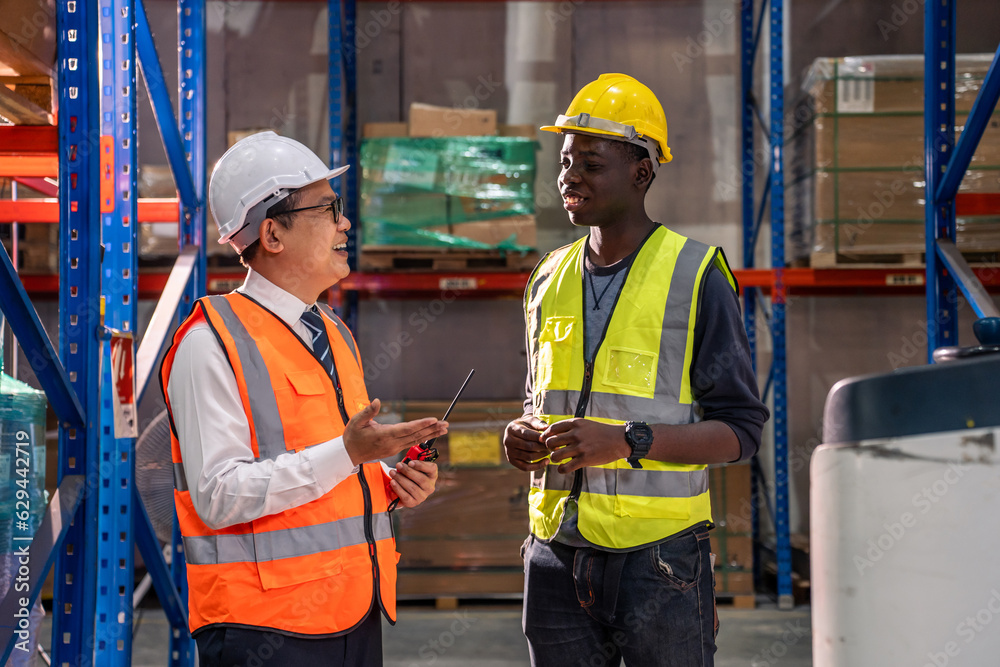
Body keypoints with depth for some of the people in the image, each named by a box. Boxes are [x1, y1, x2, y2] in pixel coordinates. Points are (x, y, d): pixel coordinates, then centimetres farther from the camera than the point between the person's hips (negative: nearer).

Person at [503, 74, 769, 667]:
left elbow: (741, 431, -7)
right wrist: (523, 436, 0)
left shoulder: (696, 277, -4)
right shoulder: (550, 280, 11)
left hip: (659, 556, -4)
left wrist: (627, 441, -20)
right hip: (557, 556, 4)